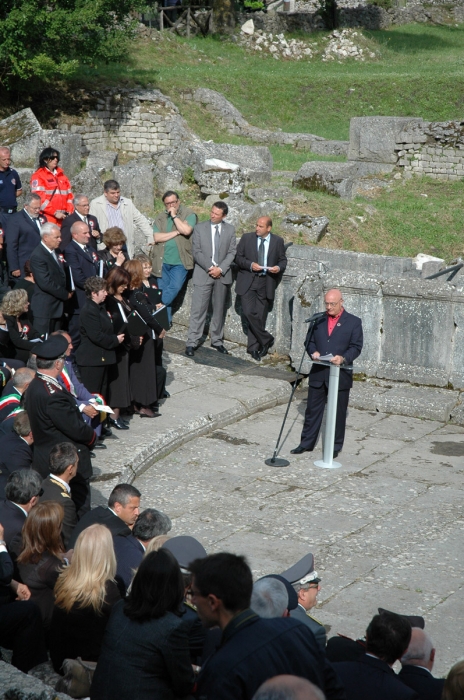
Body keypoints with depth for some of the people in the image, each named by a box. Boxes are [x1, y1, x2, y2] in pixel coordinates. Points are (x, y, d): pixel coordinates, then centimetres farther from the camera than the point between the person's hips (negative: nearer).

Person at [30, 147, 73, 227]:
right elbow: (40, 198, -10)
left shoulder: (61, 175, 20)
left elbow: (69, 195, 19)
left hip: (62, 218, 5)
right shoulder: (38, 176, 0)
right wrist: (55, 213, -14)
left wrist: (69, 211, 3)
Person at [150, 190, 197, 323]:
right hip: (162, 261, 3)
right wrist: (176, 232, -10)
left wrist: (174, 216, -11)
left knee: (175, 287, -17)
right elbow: (156, 237, -5)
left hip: (179, 262, -3)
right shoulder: (160, 218, 9)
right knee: (163, 290, 6)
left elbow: (186, 230, -19)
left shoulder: (189, 214, 0)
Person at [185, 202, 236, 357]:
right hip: (203, 274, -2)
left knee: (219, 310, 9)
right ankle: (192, 343, -3)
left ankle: (217, 340, 19)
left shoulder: (230, 230, 6)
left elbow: (232, 252, 2)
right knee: (198, 310, -5)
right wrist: (210, 268, -13)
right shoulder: (199, 228, 1)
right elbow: (196, 252, -4)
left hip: (222, 275, 2)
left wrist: (220, 269, -11)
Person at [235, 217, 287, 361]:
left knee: (260, 316, 3)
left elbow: (283, 260, 12)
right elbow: (238, 257, 3)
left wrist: (279, 267, -11)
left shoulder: (278, 241, 4)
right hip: (248, 282, 0)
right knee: (249, 312, -15)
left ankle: (253, 347, 14)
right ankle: (266, 339, 1)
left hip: (266, 283, 1)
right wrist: (250, 265, -15)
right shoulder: (247, 238, 2)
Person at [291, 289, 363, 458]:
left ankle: (335, 447, 17)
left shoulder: (353, 322, -2)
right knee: (312, 410, 10)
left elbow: (356, 347, -6)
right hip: (318, 373, 3)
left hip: (340, 375, -3)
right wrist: (313, 352, -11)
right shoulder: (318, 320, 9)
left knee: (338, 413, 6)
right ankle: (306, 443, 20)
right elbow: (309, 341, 11)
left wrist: (344, 358, -24)